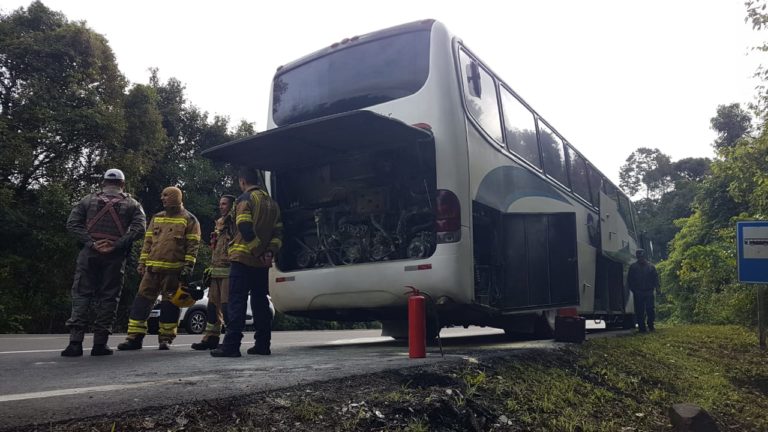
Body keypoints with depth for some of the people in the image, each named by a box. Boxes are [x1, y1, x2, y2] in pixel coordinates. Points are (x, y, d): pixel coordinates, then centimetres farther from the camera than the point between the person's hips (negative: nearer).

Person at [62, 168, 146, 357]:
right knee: (108, 298, 4)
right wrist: (116, 246, -9)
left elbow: (72, 223, 0)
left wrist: (91, 243, -7)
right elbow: (139, 228, -6)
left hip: (89, 253, 1)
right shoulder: (132, 204, 10)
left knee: (81, 296, 4)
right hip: (115, 256, -1)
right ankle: (100, 344, 3)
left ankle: (75, 342, -4)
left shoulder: (88, 200, 13)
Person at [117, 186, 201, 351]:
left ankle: (166, 338, 10)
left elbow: (193, 245, -5)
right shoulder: (157, 218, 18)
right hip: (152, 269, 5)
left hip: (174, 270, -5)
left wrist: (188, 267, -13)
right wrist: (142, 263, 10)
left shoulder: (189, 219, 1)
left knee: (170, 304, 0)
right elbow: (148, 242, 18)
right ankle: (134, 337, 7)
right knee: (142, 300, 2)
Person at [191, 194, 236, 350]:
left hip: (228, 270, -9)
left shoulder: (234, 222, -6)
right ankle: (211, 338, 18)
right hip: (216, 271, 9)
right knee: (213, 304, 11)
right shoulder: (219, 223, 21)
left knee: (227, 305, -9)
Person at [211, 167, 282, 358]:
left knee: (237, 301, -6)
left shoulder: (245, 199, -6)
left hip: (243, 258, -7)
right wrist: (270, 251, -2)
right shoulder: (271, 202, 16)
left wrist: (258, 250, -11)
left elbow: (245, 229, -17)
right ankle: (262, 344, 12)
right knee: (260, 301, 11)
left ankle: (231, 345, -8)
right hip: (262, 262, 7)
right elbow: (278, 231, 9)